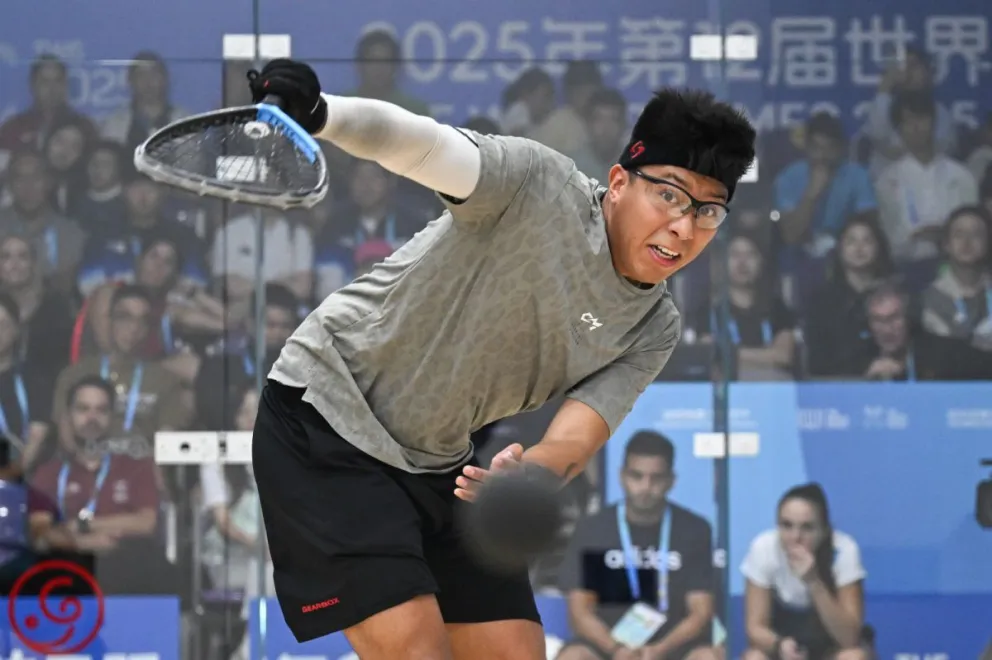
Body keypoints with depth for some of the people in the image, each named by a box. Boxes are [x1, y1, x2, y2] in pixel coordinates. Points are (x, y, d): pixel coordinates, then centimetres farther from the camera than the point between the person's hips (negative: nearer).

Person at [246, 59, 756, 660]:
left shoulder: (653, 332, -2)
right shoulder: (537, 182, -18)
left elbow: (575, 441, -14)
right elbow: (413, 142, -33)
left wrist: (529, 477, -38)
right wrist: (314, 113, -54)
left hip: (439, 465, 7)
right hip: (325, 416, -7)